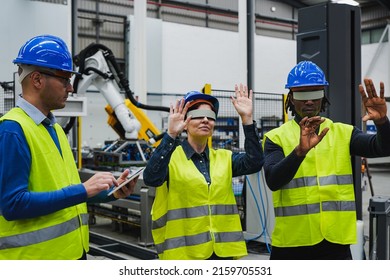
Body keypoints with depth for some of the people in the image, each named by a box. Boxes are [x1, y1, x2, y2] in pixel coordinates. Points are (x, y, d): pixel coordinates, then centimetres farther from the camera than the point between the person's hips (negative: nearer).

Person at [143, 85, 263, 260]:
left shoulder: (224, 158, 10)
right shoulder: (171, 156, -3)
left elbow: (254, 162, -8)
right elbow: (151, 178, -23)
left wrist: (246, 119, -16)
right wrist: (171, 135, -32)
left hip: (222, 251, 4)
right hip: (184, 252, -4)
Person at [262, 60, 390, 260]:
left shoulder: (343, 133, 6)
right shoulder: (277, 137, -2)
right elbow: (273, 181, -18)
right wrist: (301, 150, -34)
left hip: (335, 242, 2)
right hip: (292, 243, -1)